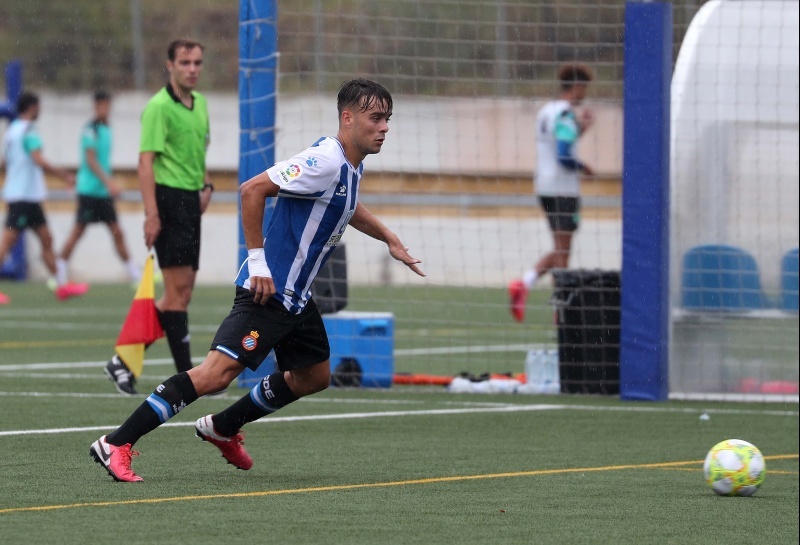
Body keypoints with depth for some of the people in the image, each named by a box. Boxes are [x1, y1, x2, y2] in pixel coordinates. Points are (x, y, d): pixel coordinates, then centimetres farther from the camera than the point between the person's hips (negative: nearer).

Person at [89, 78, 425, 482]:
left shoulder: (352, 165, 10)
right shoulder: (324, 161, -20)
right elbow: (253, 190, -25)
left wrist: (390, 240, 36)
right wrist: (258, 261, -23)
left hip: (296, 297, 10)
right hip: (268, 289, -10)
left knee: (314, 377, 20)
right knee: (218, 371, -20)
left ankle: (222, 429, 33)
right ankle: (115, 444, -21)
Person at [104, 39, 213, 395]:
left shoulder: (200, 104, 15)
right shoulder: (159, 107, -11)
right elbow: (146, 161, -15)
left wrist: (206, 184, 13)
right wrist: (151, 214, -22)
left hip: (191, 202, 9)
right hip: (169, 199, -9)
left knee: (182, 291, 7)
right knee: (179, 288, -9)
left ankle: (125, 361, 13)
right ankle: (186, 375, -6)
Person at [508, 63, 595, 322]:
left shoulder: (546, 111, 13)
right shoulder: (565, 115, -15)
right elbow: (564, 157, -23)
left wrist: (580, 129, 22)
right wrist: (583, 167, -6)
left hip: (545, 187, 9)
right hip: (563, 190, -9)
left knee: (560, 250, 13)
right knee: (562, 251, -3)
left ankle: (523, 283, -3)